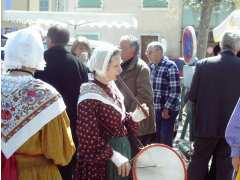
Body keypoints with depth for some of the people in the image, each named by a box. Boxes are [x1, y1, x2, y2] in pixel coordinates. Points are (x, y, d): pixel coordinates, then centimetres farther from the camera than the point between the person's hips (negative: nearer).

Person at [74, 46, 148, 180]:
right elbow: (89, 138, -22)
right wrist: (114, 155, -24)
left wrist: (134, 117, -4)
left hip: (121, 149, 8)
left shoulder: (112, 87, 6)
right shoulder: (90, 97, -20)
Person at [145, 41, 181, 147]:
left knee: (165, 141, -2)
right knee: (156, 139, 14)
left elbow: (175, 90, -17)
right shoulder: (152, 67, 9)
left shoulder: (170, 67, -13)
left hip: (168, 110, -7)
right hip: (155, 110, 7)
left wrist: (167, 108, -17)